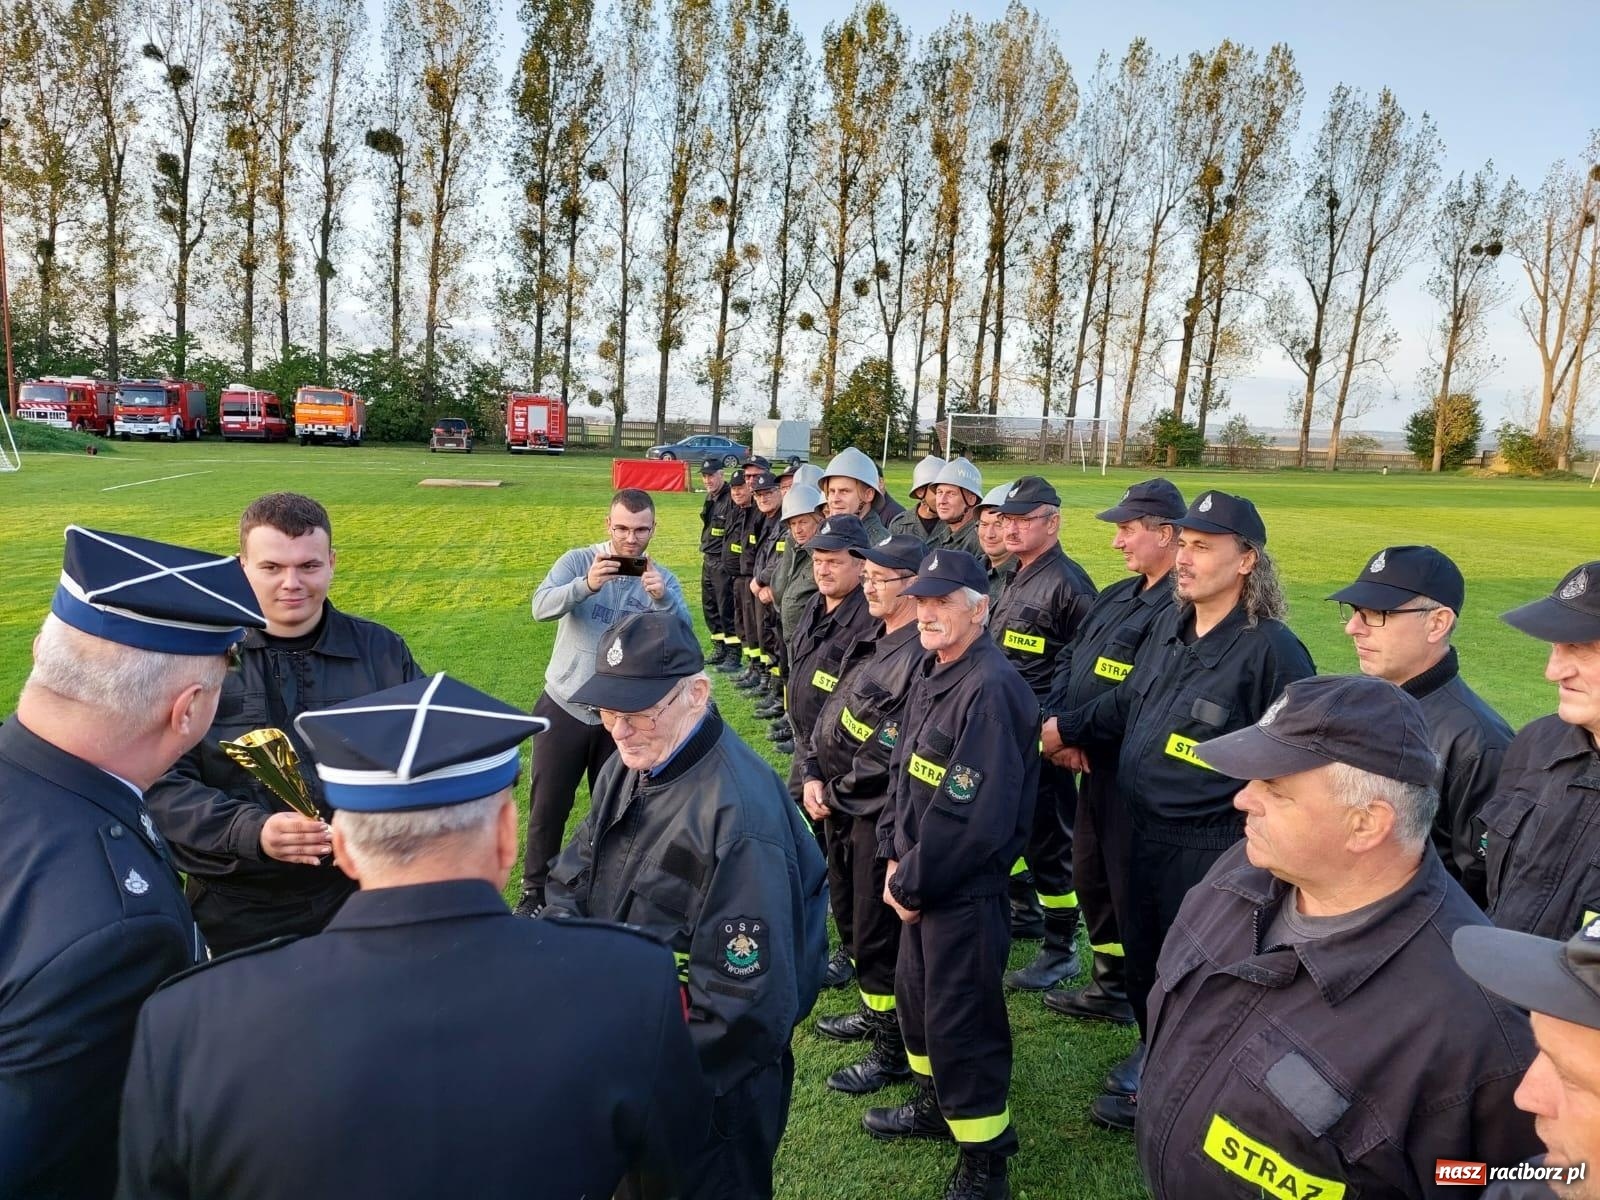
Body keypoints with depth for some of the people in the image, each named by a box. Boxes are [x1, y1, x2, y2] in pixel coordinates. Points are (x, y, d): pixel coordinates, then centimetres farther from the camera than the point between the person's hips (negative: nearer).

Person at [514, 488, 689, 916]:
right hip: (564, 708, -1)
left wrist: (663, 599, -39)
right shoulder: (577, 561, -8)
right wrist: (586, 585, -44)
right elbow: (542, 606, -25)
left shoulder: (662, 579, -3)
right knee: (547, 807, 9)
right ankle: (535, 891, 28)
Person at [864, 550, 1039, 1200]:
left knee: (959, 1020, 3)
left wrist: (911, 883, -16)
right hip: (921, 879, 9)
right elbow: (902, 768, 12)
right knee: (914, 993, 23)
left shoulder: (991, 689, -24)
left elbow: (974, 818, -27)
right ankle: (935, 1104, 46)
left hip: (967, 889, -9)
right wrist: (893, 857, 3)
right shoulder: (930, 673, 6)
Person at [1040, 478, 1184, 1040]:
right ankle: (1111, 987, 41)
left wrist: (1071, 731, -19)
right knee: (1090, 879, 21)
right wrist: (1055, 721, -6)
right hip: (1095, 767, 10)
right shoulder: (1117, 597, 12)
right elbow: (1068, 661, 11)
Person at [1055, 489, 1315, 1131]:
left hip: (1209, 848, -7)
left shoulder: (1271, 649, -19)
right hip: (1145, 830, 8)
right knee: (1140, 952, 22)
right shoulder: (1170, 626, 4)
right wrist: (1067, 728, 9)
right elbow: (1125, 704, 16)